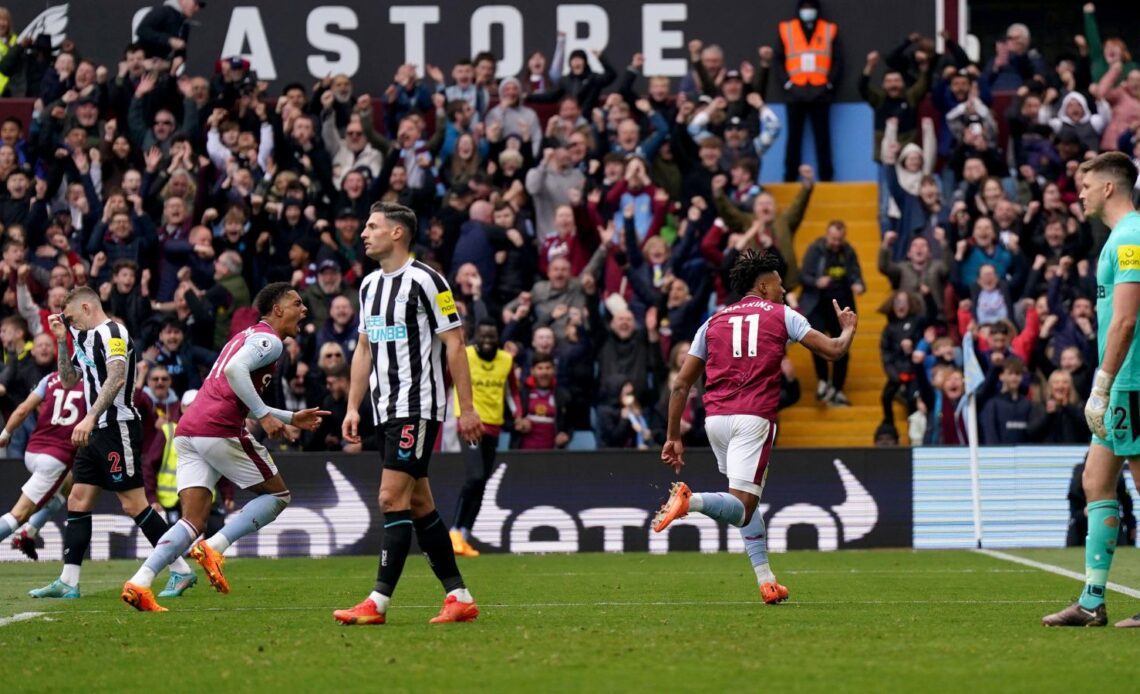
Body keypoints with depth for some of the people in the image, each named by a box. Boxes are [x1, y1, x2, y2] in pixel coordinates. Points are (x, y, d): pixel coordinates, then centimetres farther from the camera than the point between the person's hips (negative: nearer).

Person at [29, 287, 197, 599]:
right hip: (97, 432, 10)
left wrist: (90, 417, -33)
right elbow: (68, 380, 26)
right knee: (77, 502, 5)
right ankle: (68, 582, 5)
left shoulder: (111, 333, -11)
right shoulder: (87, 338, 18)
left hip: (118, 429, -10)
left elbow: (116, 377, -25)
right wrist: (62, 341, 15)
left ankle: (181, 570, -3)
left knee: (134, 504, -9)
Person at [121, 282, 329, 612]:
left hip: (187, 431, 9)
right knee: (277, 495, 7)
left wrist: (292, 418, 36)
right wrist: (264, 416, -17)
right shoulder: (269, 340, -2)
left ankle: (139, 583, -14)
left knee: (193, 520, 3)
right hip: (219, 431, -9)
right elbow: (235, 369, -21)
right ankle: (214, 548, -8)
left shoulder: (249, 336, 29)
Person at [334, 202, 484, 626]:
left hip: (419, 407, -9)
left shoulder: (424, 281, -11)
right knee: (418, 504, 9)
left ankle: (379, 603, -13)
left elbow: (454, 344, -11)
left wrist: (466, 408, -14)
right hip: (386, 411, 9)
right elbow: (364, 350, 20)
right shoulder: (370, 285, 13)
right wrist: (353, 408, 14)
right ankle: (459, 598, 13)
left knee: (393, 498, -13)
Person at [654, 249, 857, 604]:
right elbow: (833, 350, 8)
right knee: (741, 510, -10)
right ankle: (689, 500, -39)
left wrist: (673, 437, 18)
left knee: (745, 503, 23)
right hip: (754, 418, -5)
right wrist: (848, 329, 30)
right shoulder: (781, 315, 9)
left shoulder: (714, 321, 18)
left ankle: (766, 580, 18)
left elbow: (681, 384, 14)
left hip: (715, 417, 5)